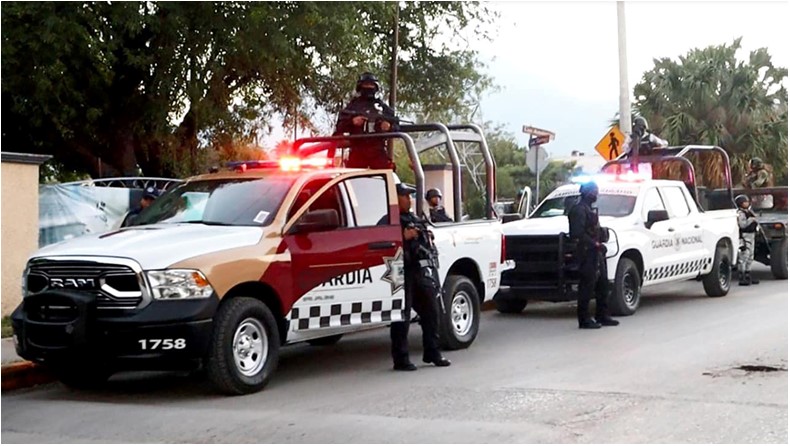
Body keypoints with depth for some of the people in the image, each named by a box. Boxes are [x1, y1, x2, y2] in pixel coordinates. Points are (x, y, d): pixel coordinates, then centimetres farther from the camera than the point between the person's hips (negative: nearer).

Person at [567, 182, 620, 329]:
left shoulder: (589, 209, 20)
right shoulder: (579, 209, -13)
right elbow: (578, 233, -22)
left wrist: (599, 244, 10)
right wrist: (595, 244, -20)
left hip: (595, 253, 10)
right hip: (586, 252, -10)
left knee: (602, 285, 14)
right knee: (587, 286, -8)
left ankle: (602, 316, 22)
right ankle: (584, 319, -4)